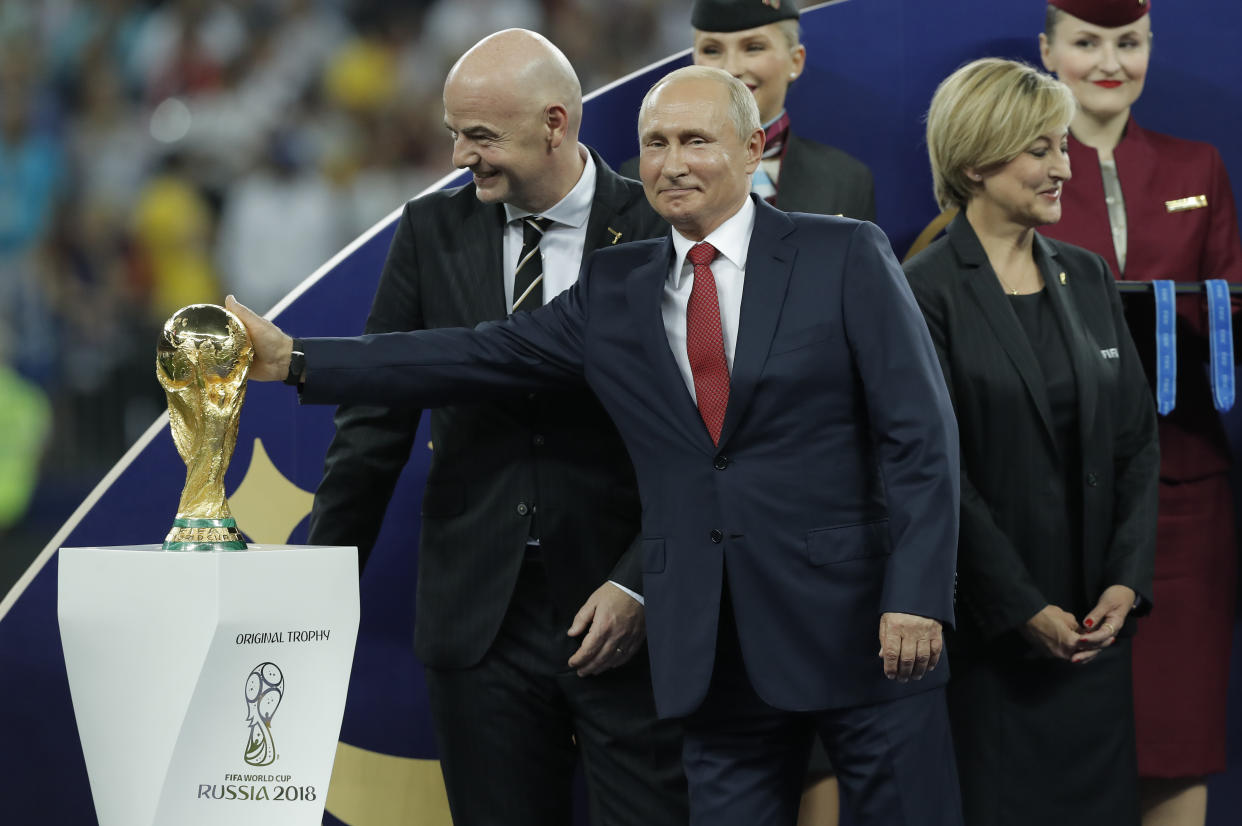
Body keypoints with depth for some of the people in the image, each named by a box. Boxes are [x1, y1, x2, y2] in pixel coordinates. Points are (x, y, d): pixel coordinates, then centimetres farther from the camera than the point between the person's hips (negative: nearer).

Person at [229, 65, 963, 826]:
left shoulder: (845, 257, 0)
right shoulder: (614, 292, 12)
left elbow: (920, 435, -5)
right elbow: (473, 359, 10)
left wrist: (916, 595, -15)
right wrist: (295, 359, 4)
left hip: (859, 627, -3)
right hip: (715, 653, 4)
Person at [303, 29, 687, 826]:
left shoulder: (661, 234, -4)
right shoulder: (434, 231, 5)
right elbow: (378, 417, 8)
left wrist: (639, 587, -13)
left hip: (625, 612, -3)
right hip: (479, 609, 3)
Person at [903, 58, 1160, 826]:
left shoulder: (1087, 279, 12)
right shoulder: (928, 293, -8)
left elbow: (1138, 439, 10)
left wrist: (1128, 581, -3)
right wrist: (1025, 610, -13)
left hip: (1096, 623, 5)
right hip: (988, 632, -5)